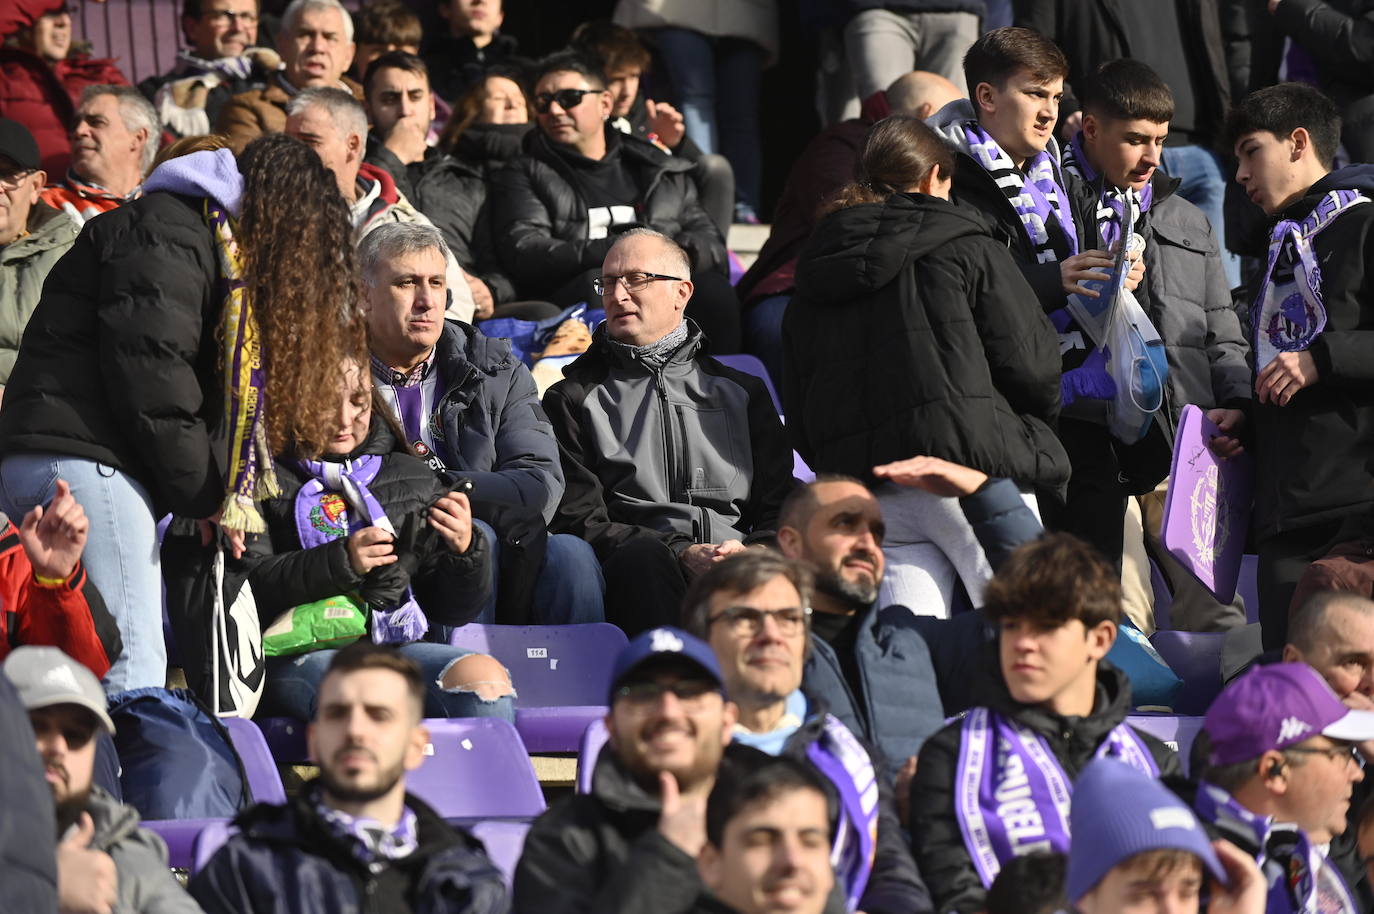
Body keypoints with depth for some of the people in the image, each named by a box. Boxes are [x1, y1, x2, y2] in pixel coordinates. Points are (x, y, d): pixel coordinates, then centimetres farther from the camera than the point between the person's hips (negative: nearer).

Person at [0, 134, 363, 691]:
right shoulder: (165, 234, -6)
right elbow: (149, 377, -15)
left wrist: (213, 496, 9)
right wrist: (209, 498, -7)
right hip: (79, 458, -10)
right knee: (132, 666, -18)